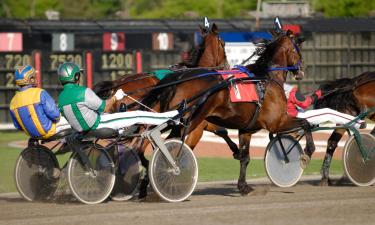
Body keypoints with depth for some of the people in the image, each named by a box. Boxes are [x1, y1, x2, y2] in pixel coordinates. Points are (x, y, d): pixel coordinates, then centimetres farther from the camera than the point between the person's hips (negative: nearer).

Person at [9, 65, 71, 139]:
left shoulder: (13, 102, -4)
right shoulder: (40, 93, -22)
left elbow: (18, 126, 6)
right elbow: (54, 114, -22)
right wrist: (57, 118, 2)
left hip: (33, 134, 7)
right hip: (49, 130, -7)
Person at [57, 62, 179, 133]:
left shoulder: (61, 98, -2)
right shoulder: (83, 92, -26)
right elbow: (104, 107, -16)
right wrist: (115, 97, 0)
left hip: (80, 128, 8)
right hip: (97, 124, -8)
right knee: (137, 116, -2)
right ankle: (167, 117, 6)